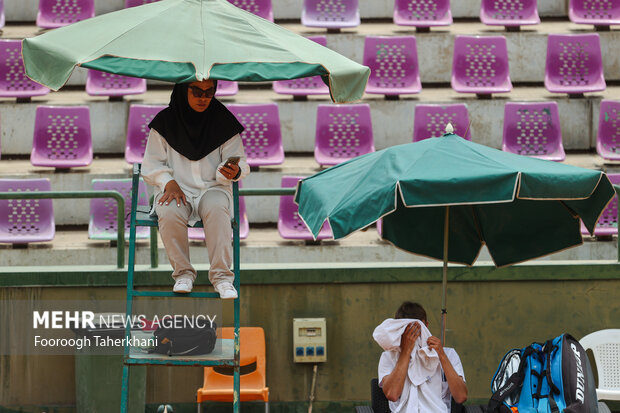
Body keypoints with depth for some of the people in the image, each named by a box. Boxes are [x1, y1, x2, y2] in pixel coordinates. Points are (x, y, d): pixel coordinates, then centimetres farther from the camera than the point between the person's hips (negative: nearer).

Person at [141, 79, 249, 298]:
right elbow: (152, 165, 6)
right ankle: (183, 272, -15)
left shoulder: (223, 122, 2)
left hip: (213, 187, 0)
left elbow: (239, 161, 3)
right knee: (169, 214, -33)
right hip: (176, 188, 0)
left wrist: (234, 171, -21)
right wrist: (168, 182, -13)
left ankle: (221, 276, -29)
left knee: (216, 210, -34)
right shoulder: (165, 122, 2)